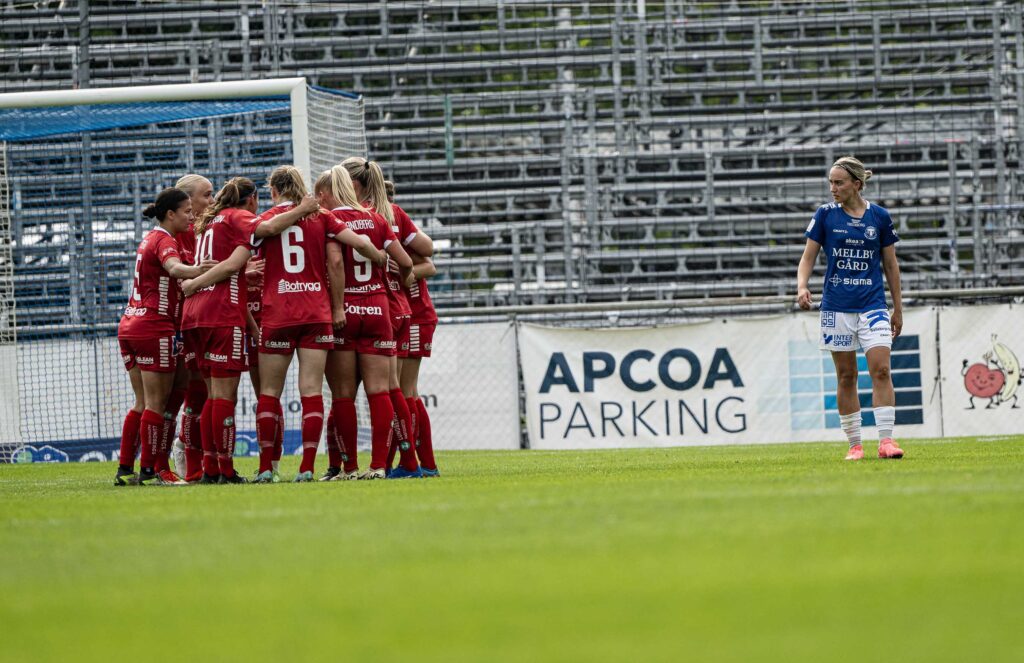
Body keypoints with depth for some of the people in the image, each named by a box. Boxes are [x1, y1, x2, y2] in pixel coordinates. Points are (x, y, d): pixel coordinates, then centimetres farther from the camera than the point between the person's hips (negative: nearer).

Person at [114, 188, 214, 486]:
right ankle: (149, 470, -6)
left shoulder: (149, 239, 17)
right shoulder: (164, 241, -11)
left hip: (130, 325, 9)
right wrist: (196, 270, -52)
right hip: (154, 327, -9)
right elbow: (174, 267, -34)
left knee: (142, 402, 12)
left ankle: (125, 469, 10)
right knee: (156, 403, -5)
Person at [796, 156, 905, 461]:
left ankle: (886, 440, -12)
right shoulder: (825, 215, 2)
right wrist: (802, 286, -15)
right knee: (846, 376, 3)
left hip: (872, 304, 0)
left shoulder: (880, 217, 3)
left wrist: (898, 308, 10)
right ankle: (855, 444, 10)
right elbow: (808, 257, 4)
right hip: (836, 307, 0)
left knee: (881, 370, -13)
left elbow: (890, 264, 10)